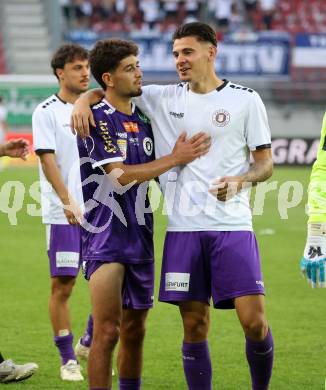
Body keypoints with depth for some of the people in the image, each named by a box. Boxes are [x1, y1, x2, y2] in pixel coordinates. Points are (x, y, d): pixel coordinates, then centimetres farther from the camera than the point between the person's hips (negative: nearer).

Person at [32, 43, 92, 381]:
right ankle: (68, 359, 6)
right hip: (62, 214, -5)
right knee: (62, 286, -2)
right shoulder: (46, 111, -4)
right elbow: (48, 160, -11)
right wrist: (67, 202, -21)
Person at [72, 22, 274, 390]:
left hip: (232, 225, -2)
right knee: (194, 327, 2)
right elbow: (110, 90, 20)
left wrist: (238, 181, -15)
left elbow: (265, 163, 5)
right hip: (183, 227, 3)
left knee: (254, 321, -10)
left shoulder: (246, 100, 3)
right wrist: (83, 100, -2)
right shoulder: (164, 98, 11)